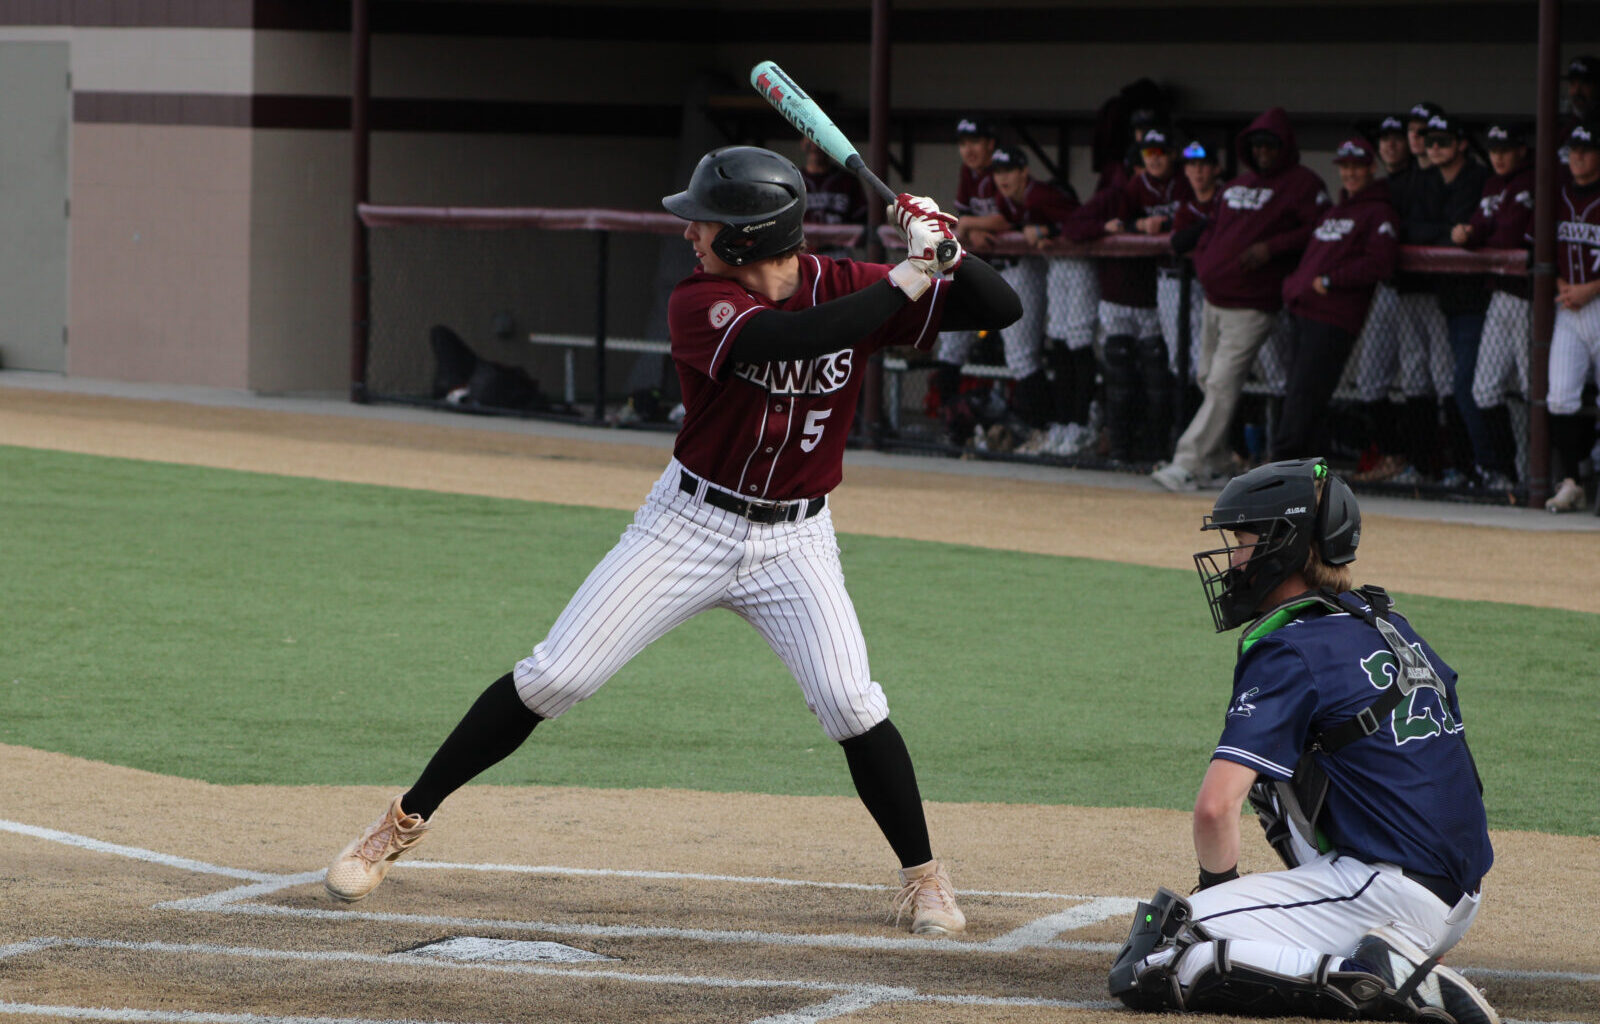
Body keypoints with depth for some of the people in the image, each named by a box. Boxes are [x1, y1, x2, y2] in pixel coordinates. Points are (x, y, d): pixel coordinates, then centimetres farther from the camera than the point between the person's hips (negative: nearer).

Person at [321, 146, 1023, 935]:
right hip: (690, 523, -1)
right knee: (550, 678, -3)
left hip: (793, 541, 1)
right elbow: (801, 337, -38)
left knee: (850, 705, -17)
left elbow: (1000, 309, -11)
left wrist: (943, 250, -29)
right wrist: (904, 280, -34)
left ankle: (923, 875, 3)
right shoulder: (700, 304, -18)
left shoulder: (846, 286, -10)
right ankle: (406, 819, 11)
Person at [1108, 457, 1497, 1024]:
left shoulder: (1290, 652, -10)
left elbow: (1215, 806, -20)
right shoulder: (1387, 624, 16)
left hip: (1384, 888, -9)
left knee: (1148, 971, -13)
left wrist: (1218, 884, 1)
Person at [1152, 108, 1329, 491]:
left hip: (1251, 304, -8)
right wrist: (1203, 258, 9)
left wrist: (1270, 248, -19)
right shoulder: (1237, 185, 19)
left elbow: (1318, 230, -12)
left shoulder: (1303, 184, -3)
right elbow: (1215, 227, 29)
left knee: (1223, 384, -12)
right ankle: (1215, 459, 22)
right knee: (1209, 378, 11)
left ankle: (1188, 464, -14)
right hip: (1214, 299, 8)